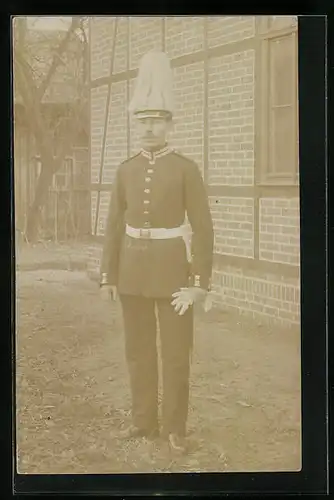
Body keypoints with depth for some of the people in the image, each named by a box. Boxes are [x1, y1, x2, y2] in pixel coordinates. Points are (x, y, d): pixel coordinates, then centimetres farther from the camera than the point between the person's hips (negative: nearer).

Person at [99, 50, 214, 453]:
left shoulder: (187, 169, -7)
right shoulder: (125, 170, 6)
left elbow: (203, 228, -9)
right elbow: (114, 226, 8)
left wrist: (200, 282, -15)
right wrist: (108, 277, 4)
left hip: (172, 269, -4)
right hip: (133, 270, 4)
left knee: (176, 352, 1)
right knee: (138, 349, 10)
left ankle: (174, 427, 14)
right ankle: (144, 420, 24)